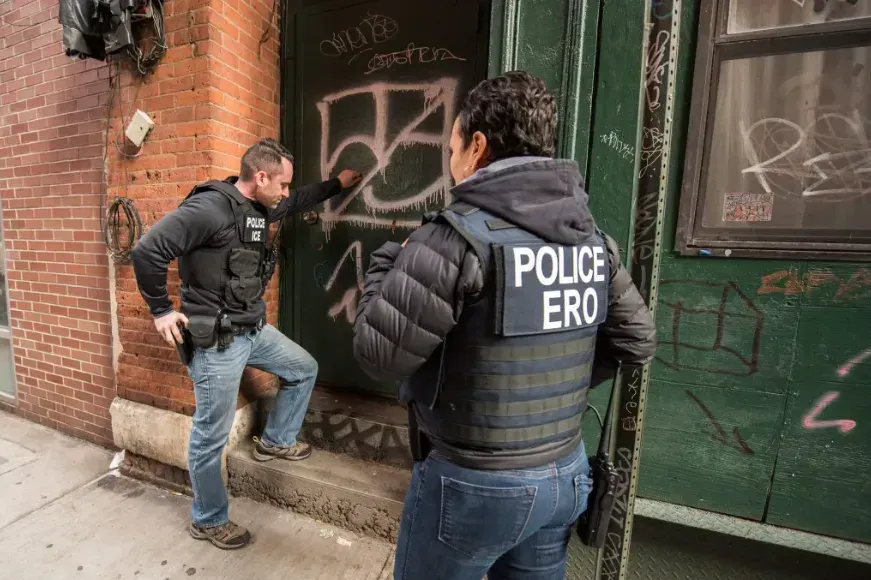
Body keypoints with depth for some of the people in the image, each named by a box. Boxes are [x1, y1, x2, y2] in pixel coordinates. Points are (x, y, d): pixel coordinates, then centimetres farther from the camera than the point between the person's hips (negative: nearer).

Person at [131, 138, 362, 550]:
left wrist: (338, 185, 28)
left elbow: (299, 202, 24)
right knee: (211, 436, 8)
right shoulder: (209, 207, -21)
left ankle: (275, 440, 38)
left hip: (253, 331, 9)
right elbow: (147, 250, -23)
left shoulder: (261, 207, 6)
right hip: (216, 342, -8)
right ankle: (207, 521, 32)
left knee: (304, 369, 18)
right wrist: (161, 311, -14)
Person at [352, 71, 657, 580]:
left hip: (474, 483, -6)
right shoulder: (593, 237, -1)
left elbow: (378, 356, -19)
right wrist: (561, 384, 8)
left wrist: (389, 263, -5)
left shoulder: (458, 237, -23)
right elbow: (637, 340, 6)